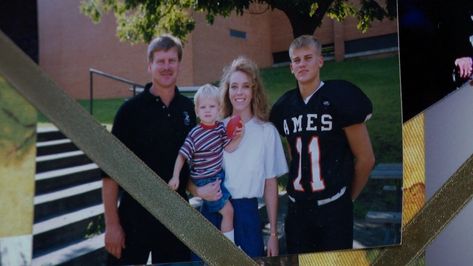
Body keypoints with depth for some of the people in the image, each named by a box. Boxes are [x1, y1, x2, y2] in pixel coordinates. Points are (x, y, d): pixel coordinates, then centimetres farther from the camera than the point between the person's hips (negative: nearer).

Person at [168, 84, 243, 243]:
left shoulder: (221, 127, -2)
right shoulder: (195, 135, -20)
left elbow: (229, 148, 0)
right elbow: (182, 155, -16)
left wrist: (238, 137, -17)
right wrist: (175, 177, -20)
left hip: (218, 175, 6)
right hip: (205, 180, -6)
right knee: (227, 210, -4)